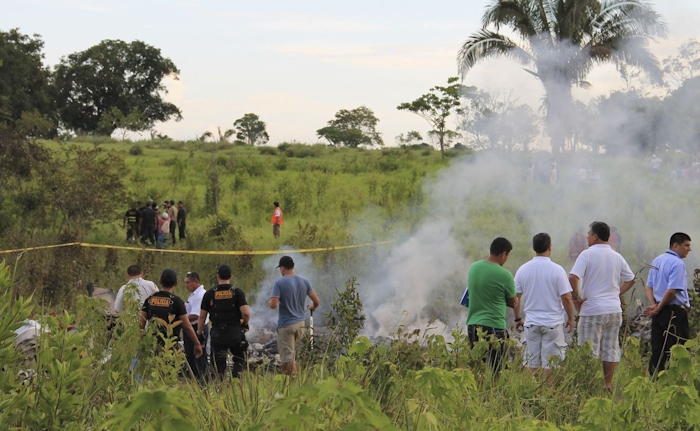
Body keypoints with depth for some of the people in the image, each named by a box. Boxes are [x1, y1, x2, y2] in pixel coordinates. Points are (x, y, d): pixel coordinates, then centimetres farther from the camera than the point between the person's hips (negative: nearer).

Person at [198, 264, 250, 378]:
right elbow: (246, 313, -13)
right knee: (240, 359, 16)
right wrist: (245, 324, 7)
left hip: (217, 334, 1)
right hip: (235, 332, -1)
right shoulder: (237, 292, -4)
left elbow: (202, 316, 4)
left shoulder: (209, 294, 1)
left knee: (219, 363, 7)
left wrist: (199, 333, 14)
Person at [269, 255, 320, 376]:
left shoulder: (279, 283, -13)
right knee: (292, 355, 20)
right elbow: (317, 301, 3)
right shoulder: (304, 281, 2)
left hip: (286, 325, -6)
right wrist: (312, 307, 25)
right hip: (300, 323, 6)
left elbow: (273, 305, -20)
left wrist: (270, 301, 3)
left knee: (287, 358, -1)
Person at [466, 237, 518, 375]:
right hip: (495, 327, -6)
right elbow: (512, 303, -2)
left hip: (472, 325, 6)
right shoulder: (504, 275, -13)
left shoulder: (474, 267, 5)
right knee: (495, 370, 0)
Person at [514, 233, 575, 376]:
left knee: (531, 364, 9)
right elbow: (566, 297, -9)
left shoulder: (523, 269, 0)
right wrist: (571, 318, 5)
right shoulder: (557, 270, -10)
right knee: (550, 364, 3)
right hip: (553, 323, -3)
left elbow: (515, 297, 5)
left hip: (531, 322, 3)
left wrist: (517, 318, 18)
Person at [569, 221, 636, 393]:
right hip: (614, 310, 6)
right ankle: (608, 385, 14)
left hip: (592, 310, -6)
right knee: (611, 349, 11)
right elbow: (630, 280, 19)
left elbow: (573, 277, -21)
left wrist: (576, 297, -10)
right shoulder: (617, 257, 9)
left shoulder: (587, 254, -9)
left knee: (590, 352, 0)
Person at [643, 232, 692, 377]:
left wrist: (654, 305, 1)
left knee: (657, 352, 10)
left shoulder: (657, 261, 14)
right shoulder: (678, 263, -14)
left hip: (659, 313, 8)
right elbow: (672, 291, -20)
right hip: (675, 312, -8)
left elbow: (649, 287, 14)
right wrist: (658, 309, -9)